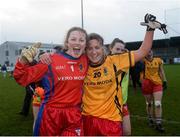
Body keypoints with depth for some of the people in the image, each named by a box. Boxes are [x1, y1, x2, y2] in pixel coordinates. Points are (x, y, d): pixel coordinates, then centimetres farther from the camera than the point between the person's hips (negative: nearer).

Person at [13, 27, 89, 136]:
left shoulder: (86, 60, 0)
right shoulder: (52, 60, -10)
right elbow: (23, 79, -10)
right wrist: (23, 61, -26)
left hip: (74, 115, 2)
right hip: (51, 114, -2)